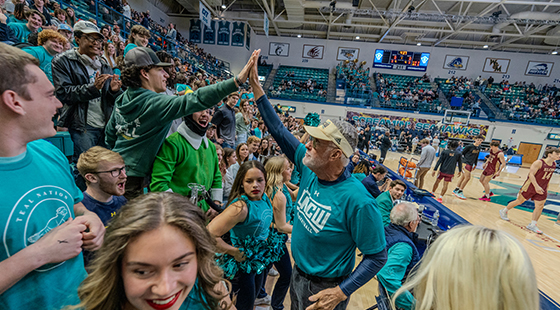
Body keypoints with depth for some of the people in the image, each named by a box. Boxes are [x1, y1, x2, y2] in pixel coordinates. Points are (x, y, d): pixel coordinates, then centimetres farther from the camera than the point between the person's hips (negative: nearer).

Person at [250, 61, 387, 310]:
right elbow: (279, 131, -9)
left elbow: (377, 256, -20)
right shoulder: (311, 169, -14)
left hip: (324, 290, -6)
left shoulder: (357, 201, -32)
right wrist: (256, 86, -7)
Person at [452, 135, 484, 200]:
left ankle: (456, 190, 19)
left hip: (470, 164, 7)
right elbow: (462, 153, -6)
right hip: (466, 163, -7)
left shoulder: (479, 147, 11)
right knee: (467, 178, -10)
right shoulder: (469, 146, -11)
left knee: (463, 177, 10)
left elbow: (476, 156, 20)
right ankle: (460, 192, -1)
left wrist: (475, 164, 22)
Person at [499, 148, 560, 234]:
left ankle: (532, 225, 12)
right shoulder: (539, 162, -19)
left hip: (541, 189, 6)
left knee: (540, 206, 4)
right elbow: (531, 174, -21)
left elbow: (548, 177, 15)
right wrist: (537, 186, -27)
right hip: (530, 187, -6)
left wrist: (546, 188, 17)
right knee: (519, 201, 4)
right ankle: (504, 211, 23)